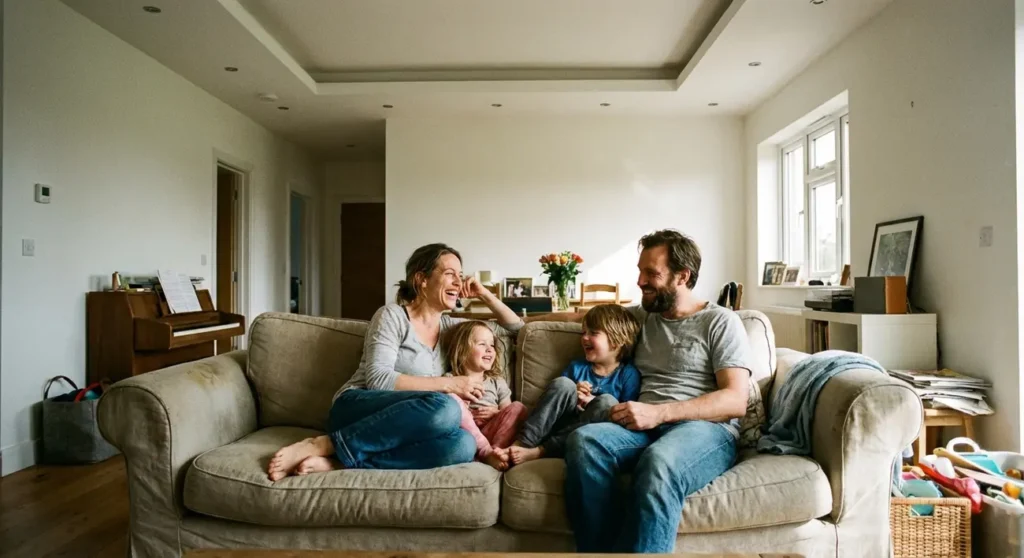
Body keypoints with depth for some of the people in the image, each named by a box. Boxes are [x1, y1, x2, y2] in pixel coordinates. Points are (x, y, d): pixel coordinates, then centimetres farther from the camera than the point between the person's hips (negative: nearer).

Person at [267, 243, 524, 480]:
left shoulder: (449, 327, 15)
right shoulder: (392, 315, -3)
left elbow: (517, 327, 23)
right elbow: (377, 379, -16)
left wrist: (485, 295, 9)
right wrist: (450, 384, -17)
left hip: (395, 427, 5)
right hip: (355, 409, -5)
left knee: (463, 445, -31)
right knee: (444, 407, -36)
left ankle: (336, 463, -26)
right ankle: (323, 445, -23)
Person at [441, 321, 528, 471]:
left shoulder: (497, 382, 21)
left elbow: (509, 412, 17)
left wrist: (497, 413, -3)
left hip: (489, 432, 2)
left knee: (517, 408, -19)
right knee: (452, 398, -28)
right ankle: (487, 452, -35)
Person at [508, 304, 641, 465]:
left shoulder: (629, 374, 1)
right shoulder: (577, 366, 12)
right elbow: (557, 395, 14)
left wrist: (592, 402, -14)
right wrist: (572, 397, -8)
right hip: (560, 425, 3)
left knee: (607, 401, -30)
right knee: (563, 384, -20)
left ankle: (539, 452, -30)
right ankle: (523, 443, -29)